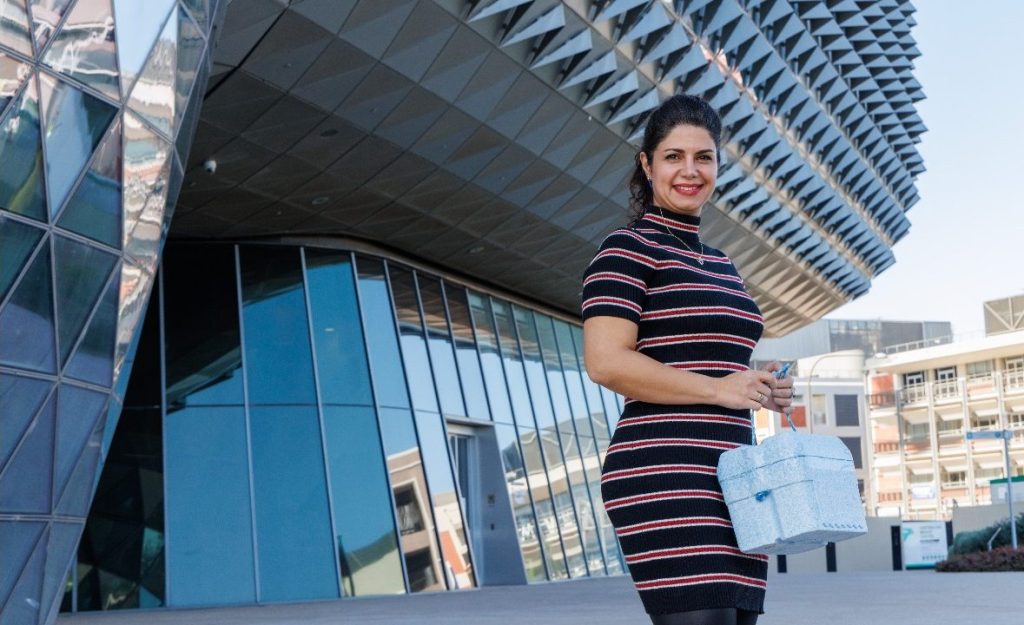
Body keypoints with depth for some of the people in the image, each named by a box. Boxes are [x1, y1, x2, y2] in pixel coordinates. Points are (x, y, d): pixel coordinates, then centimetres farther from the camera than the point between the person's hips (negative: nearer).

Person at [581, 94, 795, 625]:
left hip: (730, 482, 8)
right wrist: (718, 388, -15)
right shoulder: (628, 248, -3)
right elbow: (605, 361, -15)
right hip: (665, 478, -8)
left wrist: (760, 387, 10)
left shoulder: (721, 264, 22)